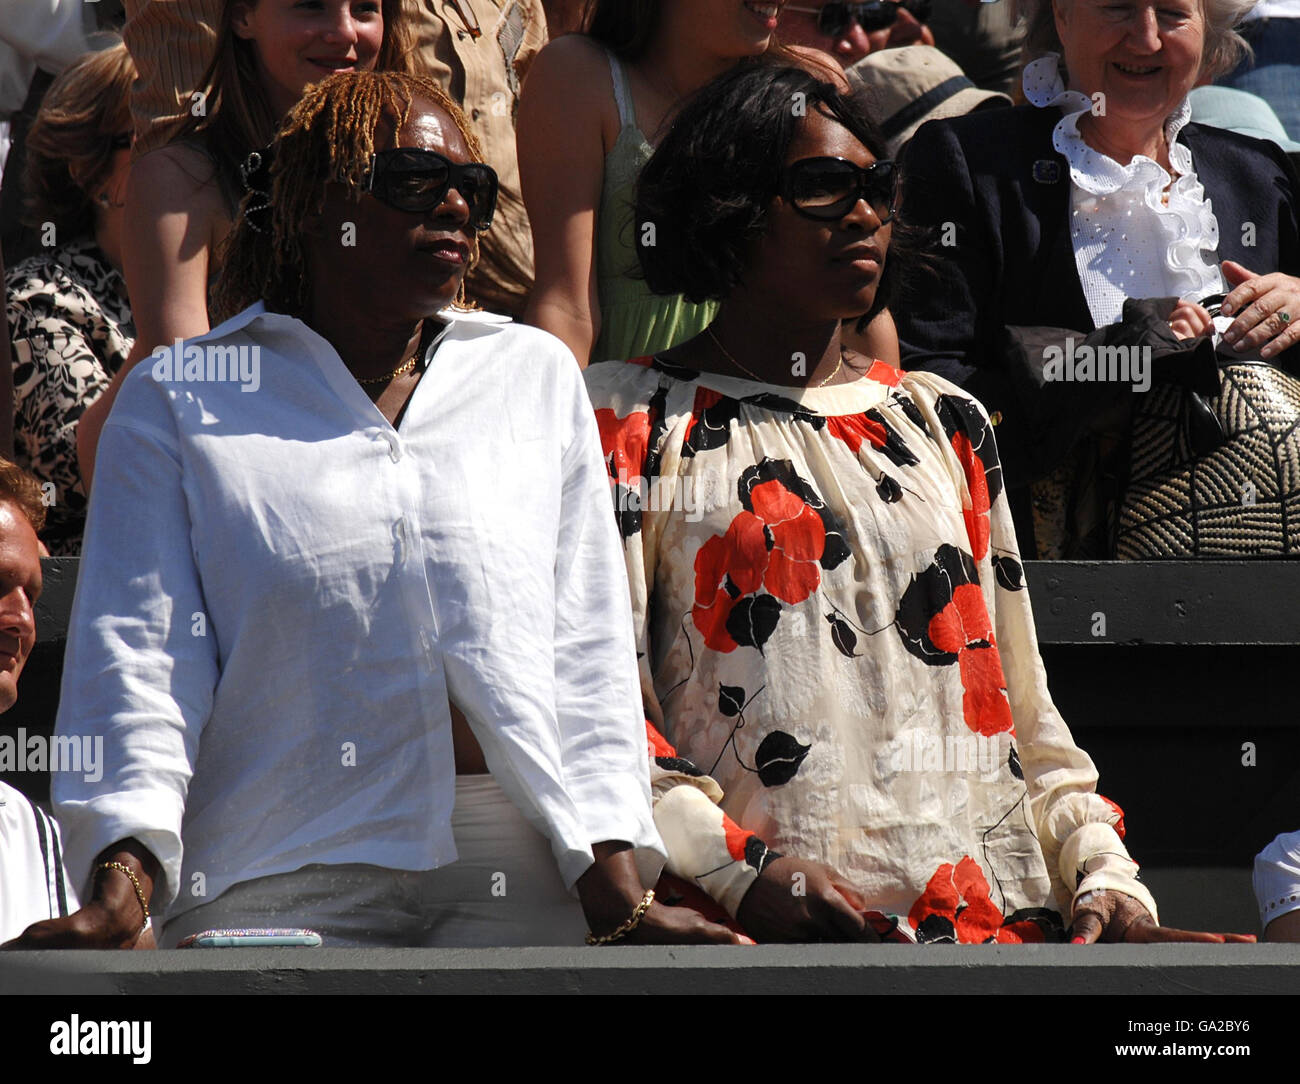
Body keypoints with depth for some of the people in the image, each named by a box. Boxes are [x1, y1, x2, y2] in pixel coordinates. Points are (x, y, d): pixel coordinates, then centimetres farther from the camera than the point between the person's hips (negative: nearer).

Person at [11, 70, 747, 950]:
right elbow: (138, 658, 2)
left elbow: (589, 654, 13)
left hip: (515, 877, 2)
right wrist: (120, 892, -14)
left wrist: (621, 901, 1)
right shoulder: (178, 401, 10)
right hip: (284, 879, -2)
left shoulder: (536, 376, 19)